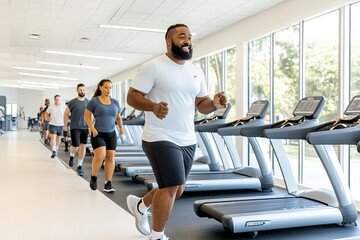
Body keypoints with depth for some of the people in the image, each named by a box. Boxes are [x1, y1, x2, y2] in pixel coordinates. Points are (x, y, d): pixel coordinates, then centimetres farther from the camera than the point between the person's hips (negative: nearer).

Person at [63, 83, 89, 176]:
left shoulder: (88, 102, 5)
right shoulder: (72, 102, -2)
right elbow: (66, 114, 7)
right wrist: (65, 125, 7)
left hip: (85, 127, 3)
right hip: (75, 128, -3)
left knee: (83, 146, 2)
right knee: (76, 146, -8)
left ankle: (79, 167, 12)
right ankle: (72, 156, 29)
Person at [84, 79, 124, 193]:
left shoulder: (115, 102, 9)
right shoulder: (94, 101, -4)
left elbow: (118, 117, 17)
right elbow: (87, 116, -3)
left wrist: (121, 127, 0)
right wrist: (92, 128, -16)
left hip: (111, 134, 4)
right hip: (98, 134, -4)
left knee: (110, 157, -2)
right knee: (100, 156, -17)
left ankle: (108, 183, 5)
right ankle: (93, 177, 9)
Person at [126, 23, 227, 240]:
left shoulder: (196, 72, 12)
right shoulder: (153, 67, -7)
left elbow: (201, 104, 13)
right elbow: (132, 97, -11)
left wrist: (214, 104, -10)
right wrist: (154, 107, -31)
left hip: (187, 140, 7)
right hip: (160, 138, -7)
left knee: (176, 189, 16)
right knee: (172, 187, -10)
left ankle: (139, 205, 44)